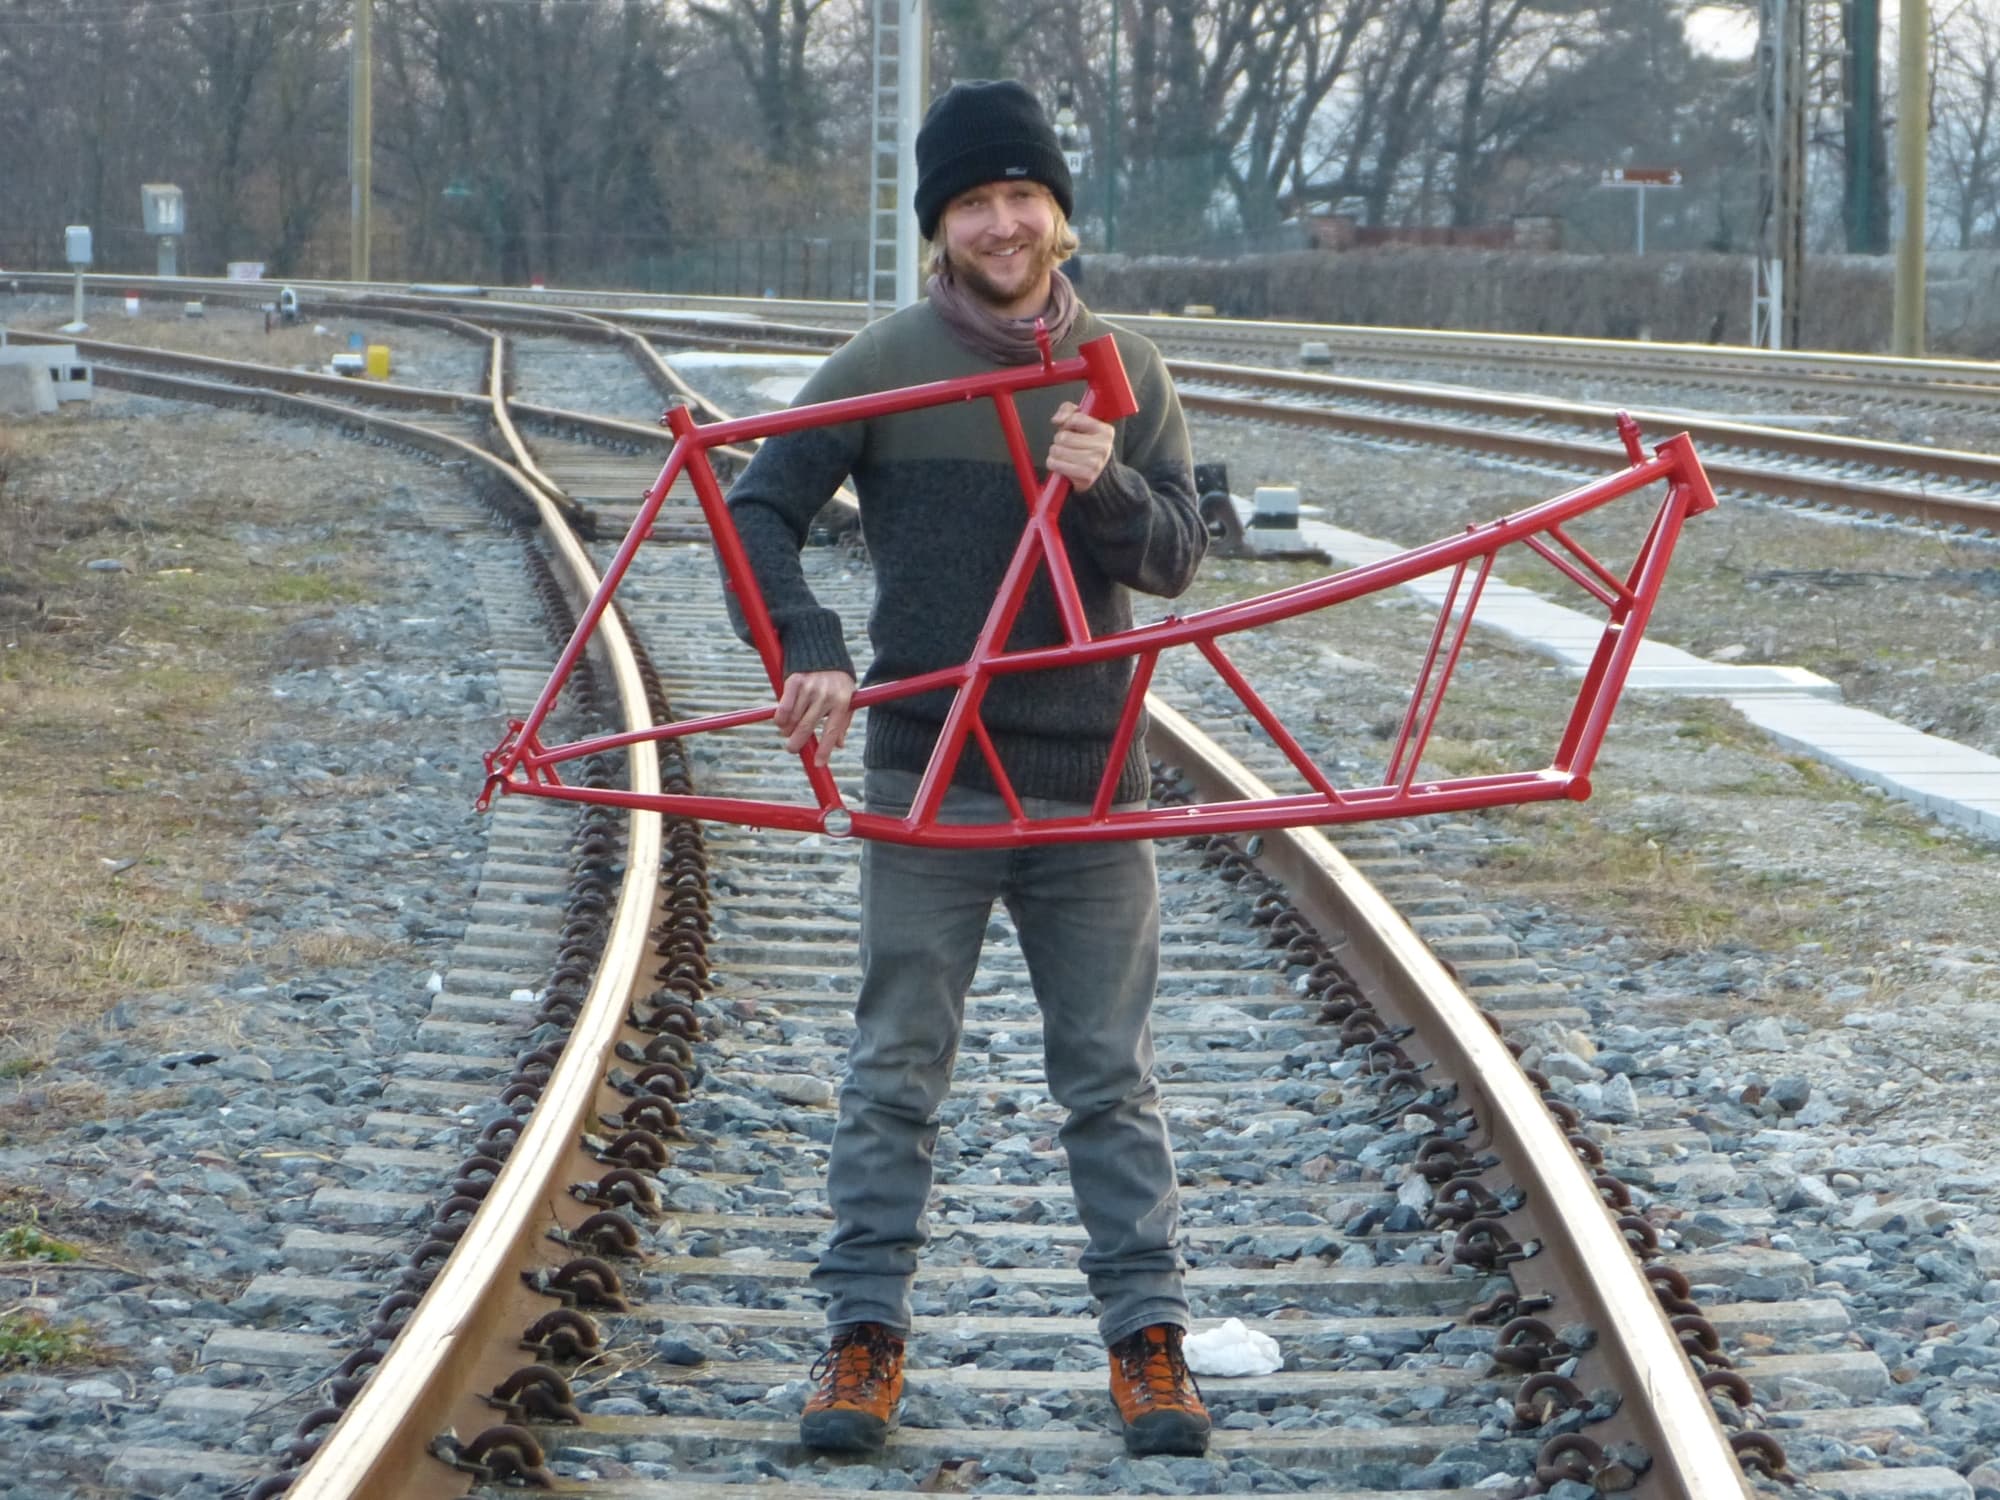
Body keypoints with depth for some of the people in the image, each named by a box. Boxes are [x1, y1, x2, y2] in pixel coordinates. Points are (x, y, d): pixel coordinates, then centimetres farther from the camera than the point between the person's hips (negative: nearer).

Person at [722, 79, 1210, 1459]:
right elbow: (758, 514, -3)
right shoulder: (885, 366, -2)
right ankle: (867, 1331, 10)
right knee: (896, 1072, 3)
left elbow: (1178, 558, 0)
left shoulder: (1126, 373, 4)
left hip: (1090, 781, 1)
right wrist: (812, 653, -18)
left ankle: (1149, 1335, 11)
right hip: (925, 780, -1)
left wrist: (1107, 488, -21)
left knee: (1113, 1078, 5)